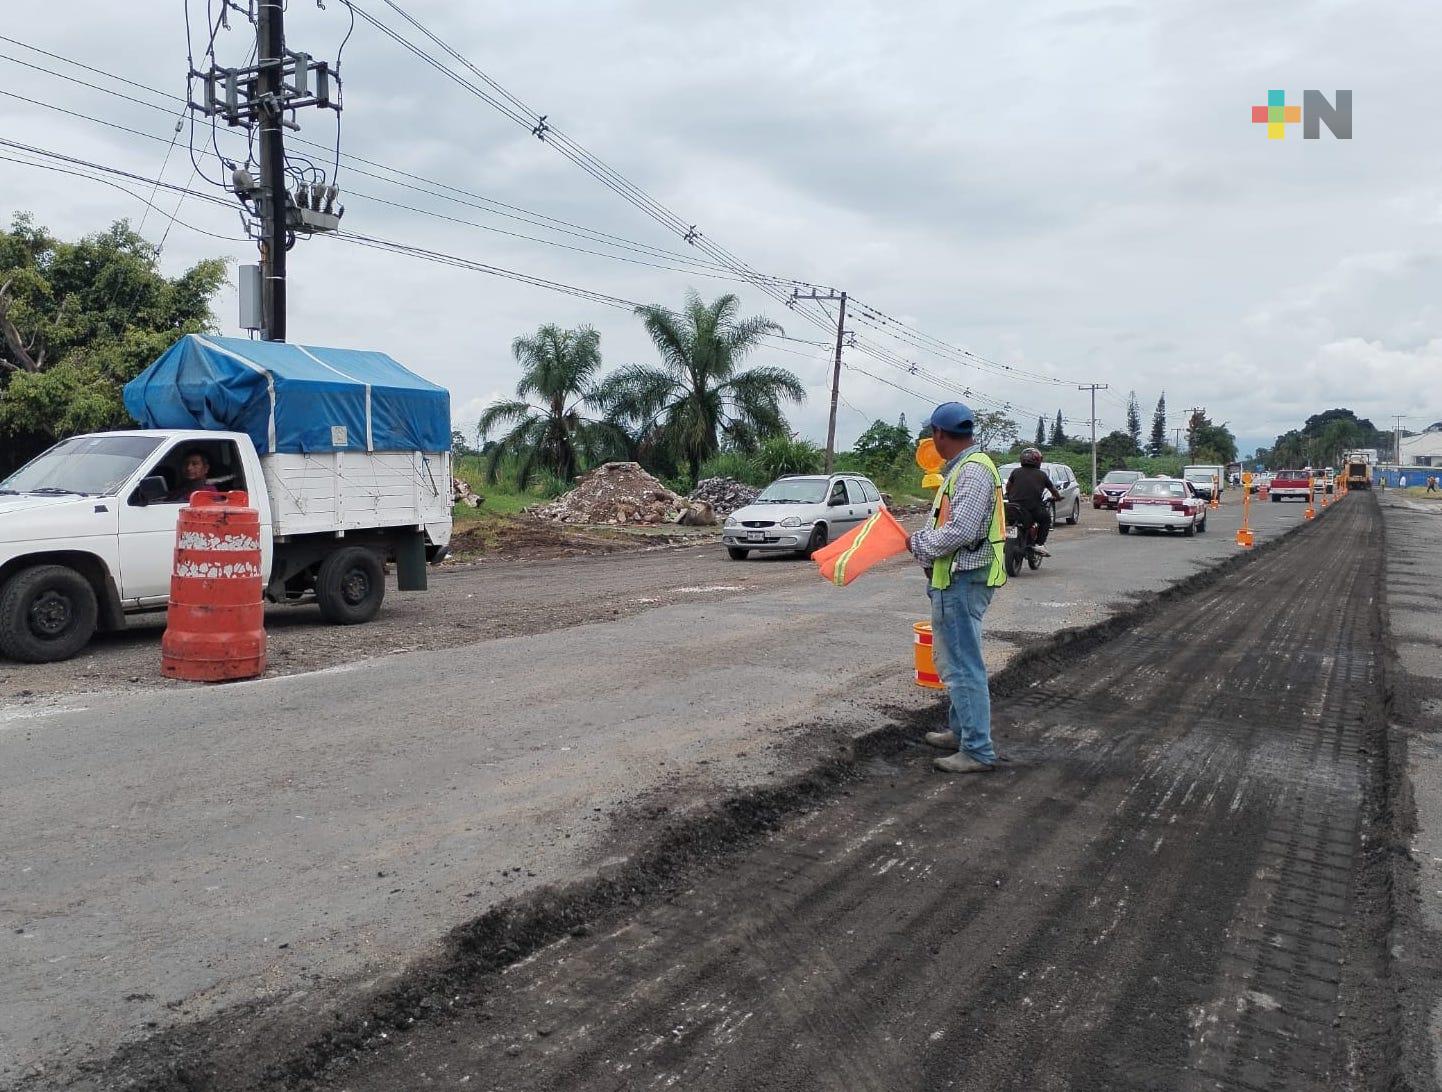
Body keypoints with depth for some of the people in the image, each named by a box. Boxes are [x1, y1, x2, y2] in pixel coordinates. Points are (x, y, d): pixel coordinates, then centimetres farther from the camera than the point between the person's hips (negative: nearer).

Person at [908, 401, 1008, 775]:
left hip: (962, 580, -11)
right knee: (953, 660, 21)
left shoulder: (973, 470, -18)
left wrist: (919, 544, -11)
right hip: (955, 579, 11)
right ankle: (959, 731, 34)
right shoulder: (961, 467, 16)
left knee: (963, 666, -8)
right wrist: (923, 541, 8)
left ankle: (978, 751, -3)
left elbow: (959, 531, -25)